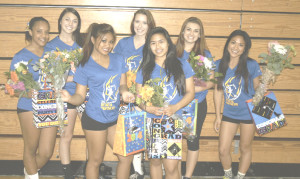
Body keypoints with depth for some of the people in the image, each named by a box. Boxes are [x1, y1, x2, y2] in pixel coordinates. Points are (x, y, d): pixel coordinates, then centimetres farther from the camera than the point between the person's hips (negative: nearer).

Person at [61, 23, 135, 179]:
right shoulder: (85, 66, -5)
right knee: (95, 160, 8)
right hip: (94, 119, -5)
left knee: (127, 157, 10)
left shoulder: (118, 60, 6)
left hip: (114, 118, 5)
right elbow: (80, 96, -4)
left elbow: (122, 84, 8)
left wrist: (124, 92, -16)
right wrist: (69, 98, -26)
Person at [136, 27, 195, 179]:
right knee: (155, 161, 11)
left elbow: (190, 92, 4)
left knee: (171, 166, -7)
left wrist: (175, 107, -13)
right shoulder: (144, 69, 8)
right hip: (152, 122, 2)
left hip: (174, 121, -1)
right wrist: (150, 109, -14)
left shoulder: (182, 66, 6)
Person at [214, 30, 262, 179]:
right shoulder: (220, 65, -5)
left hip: (248, 114, -2)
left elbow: (257, 89, 0)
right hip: (228, 114, 3)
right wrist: (218, 116, 4)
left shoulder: (251, 65, -13)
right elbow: (218, 91, 2)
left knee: (245, 148, 14)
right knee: (223, 150, 6)